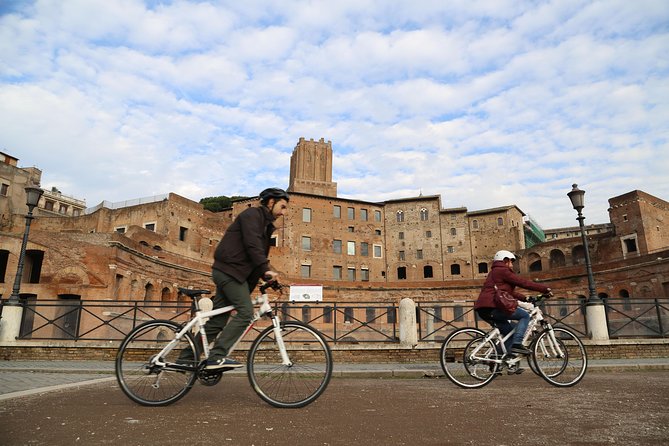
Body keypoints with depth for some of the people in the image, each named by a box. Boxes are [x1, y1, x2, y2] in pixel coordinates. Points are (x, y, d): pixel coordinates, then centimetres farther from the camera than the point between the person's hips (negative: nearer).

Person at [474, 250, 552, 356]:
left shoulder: (494, 272, 30)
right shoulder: (502, 271, 0)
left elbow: (511, 292, 32)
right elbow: (523, 283, -6)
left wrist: (525, 298, 26)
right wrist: (545, 289, 0)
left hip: (483, 310, 10)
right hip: (492, 307, -10)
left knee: (510, 330, 19)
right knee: (525, 316, 0)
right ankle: (516, 344, -10)